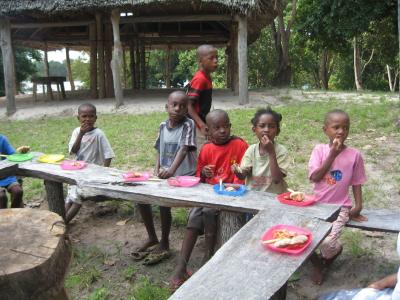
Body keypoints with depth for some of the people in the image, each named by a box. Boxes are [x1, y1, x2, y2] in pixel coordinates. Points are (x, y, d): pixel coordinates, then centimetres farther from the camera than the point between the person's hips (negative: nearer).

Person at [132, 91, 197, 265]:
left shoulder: (188, 124, -13)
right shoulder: (163, 126, 6)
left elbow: (184, 149, -26)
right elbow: (160, 150, 13)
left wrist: (171, 170, -39)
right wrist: (157, 170, -2)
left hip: (184, 176, -7)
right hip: (164, 174, 7)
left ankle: (164, 244, -1)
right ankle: (152, 238, 14)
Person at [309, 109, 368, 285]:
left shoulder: (354, 155, -4)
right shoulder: (319, 150, -3)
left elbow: (356, 183, 4)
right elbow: (314, 177, -13)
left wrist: (358, 206, -8)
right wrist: (332, 155, -16)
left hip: (339, 208, -2)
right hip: (317, 204, 2)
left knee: (326, 243, -22)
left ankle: (336, 249, 19)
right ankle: (317, 262, 19)